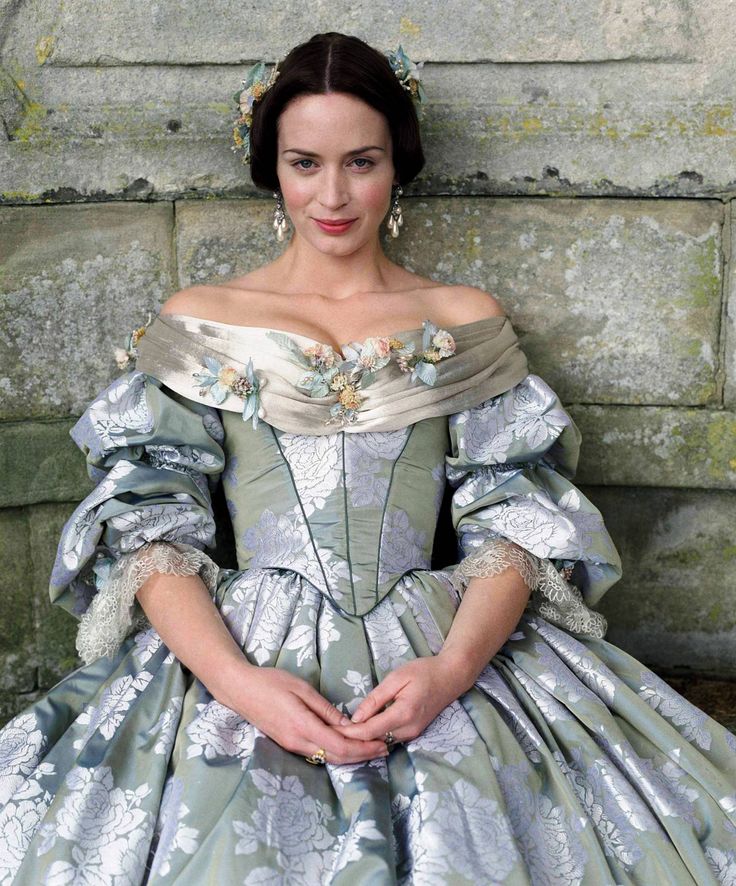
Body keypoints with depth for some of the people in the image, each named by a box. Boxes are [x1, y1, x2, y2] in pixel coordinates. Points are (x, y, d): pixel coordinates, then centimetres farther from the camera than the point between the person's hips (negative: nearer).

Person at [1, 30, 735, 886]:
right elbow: (151, 521, 2)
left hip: (444, 653, 1)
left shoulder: (464, 319, 10)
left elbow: (512, 521, 4)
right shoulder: (198, 319, 9)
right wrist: (235, 679, -14)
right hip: (242, 652, 0)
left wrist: (452, 668, -14)